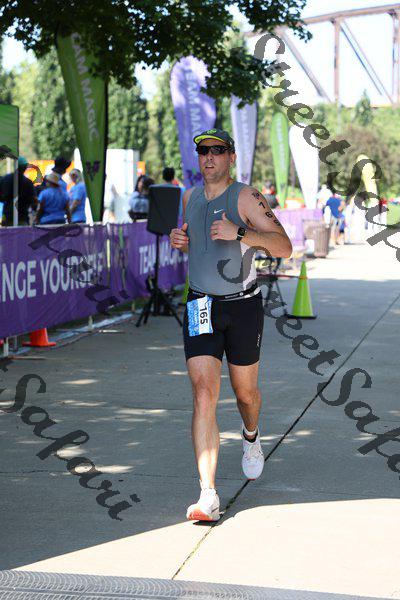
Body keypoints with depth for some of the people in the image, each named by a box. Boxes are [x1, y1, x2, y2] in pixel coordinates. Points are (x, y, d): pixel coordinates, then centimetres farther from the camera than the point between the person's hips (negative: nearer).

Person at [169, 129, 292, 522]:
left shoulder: (245, 197, -10)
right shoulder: (191, 197, 7)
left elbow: (284, 246, -17)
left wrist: (239, 233, -30)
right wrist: (179, 240, 3)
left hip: (243, 305, -2)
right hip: (200, 307, 2)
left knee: (245, 391, 15)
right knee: (204, 394, -14)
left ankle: (251, 437, 53)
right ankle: (208, 496, -21)